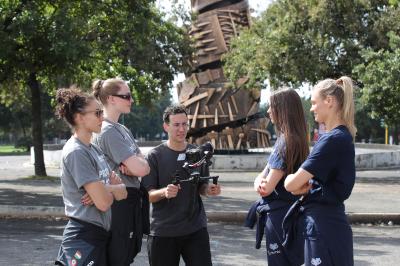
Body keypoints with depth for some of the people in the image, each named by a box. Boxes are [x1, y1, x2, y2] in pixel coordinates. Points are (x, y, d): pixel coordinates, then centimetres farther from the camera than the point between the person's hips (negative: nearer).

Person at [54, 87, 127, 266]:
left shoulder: (94, 149, 11)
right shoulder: (76, 152, -16)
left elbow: (123, 192, 9)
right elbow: (104, 202, -20)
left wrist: (104, 190, -12)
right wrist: (113, 189, 2)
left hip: (100, 235, 9)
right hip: (84, 238, -9)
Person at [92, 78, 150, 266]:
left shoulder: (123, 130, 15)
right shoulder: (108, 131, -15)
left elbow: (144, 166, 7)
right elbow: (141, 169, -21)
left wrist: (132, 165, -13)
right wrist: (136, 164, 0)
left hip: (131, 203, 9)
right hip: (119, 204, -9)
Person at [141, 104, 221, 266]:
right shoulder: (155, 156, -4)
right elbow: (148, 195, -6)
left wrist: (208, 190, -7)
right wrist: (164, 192, -27)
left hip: (195, 229, 2)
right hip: (163, 232, -2)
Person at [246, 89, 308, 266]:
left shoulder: (287, 141, -18)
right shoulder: (284, 138, 11)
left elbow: (267, 188, -20)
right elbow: (263, 175, 11)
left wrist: (261, 183, 1)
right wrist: (260, 182, -11)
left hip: (279, 215, -10)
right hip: (280, 212, 10)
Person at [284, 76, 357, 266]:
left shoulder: (333, 140, -19)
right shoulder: (340, 136, 13)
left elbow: (292, 185, -20)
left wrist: (291, 178, 2)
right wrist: (305, 183, -6)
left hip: (324, 225, -10)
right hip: (325, 221, 10)